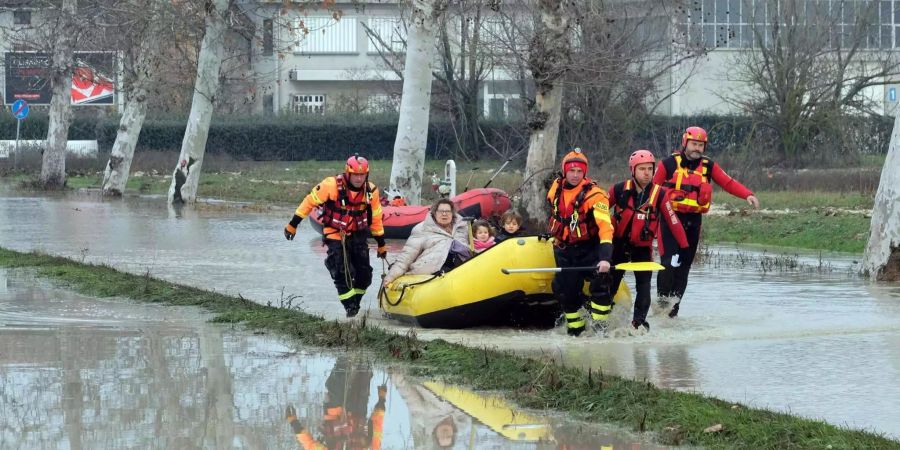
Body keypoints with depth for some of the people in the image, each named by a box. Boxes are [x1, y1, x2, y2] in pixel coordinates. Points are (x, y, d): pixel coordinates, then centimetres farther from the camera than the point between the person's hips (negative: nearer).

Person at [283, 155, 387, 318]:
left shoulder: (371, 191, -6)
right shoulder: (332, 185, -19)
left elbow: (375, 218, 7)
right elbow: (310, 201, -11)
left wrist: (381, 244, 13)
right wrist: (293, 224, -9)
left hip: (358, 235, 4)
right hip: (335, 235, -4)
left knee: (365, 275, -1)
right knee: (342, 272, -17)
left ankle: (355, 302, 21)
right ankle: (350, 306, -7)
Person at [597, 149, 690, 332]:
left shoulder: (659, 194, -13)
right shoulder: (619, 190, -11)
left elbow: (673, 221, -10)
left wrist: (684, 246, -10)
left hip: (643, 247, 0)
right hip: (619, 243, 0)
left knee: (644, 285, -9)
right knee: (609, 284, 4)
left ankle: (639, 322, -1)